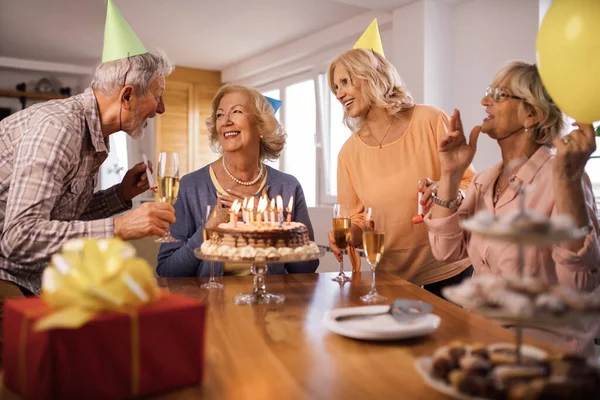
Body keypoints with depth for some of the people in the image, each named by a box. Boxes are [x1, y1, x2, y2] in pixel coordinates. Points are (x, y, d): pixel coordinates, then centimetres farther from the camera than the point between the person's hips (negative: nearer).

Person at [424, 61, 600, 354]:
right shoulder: (484, 181, 5)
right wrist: (450, 175, -11)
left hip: (547, 347, -5)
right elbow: (446, 250, -5)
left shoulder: (557, 178, -13)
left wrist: (568, 177, -32)